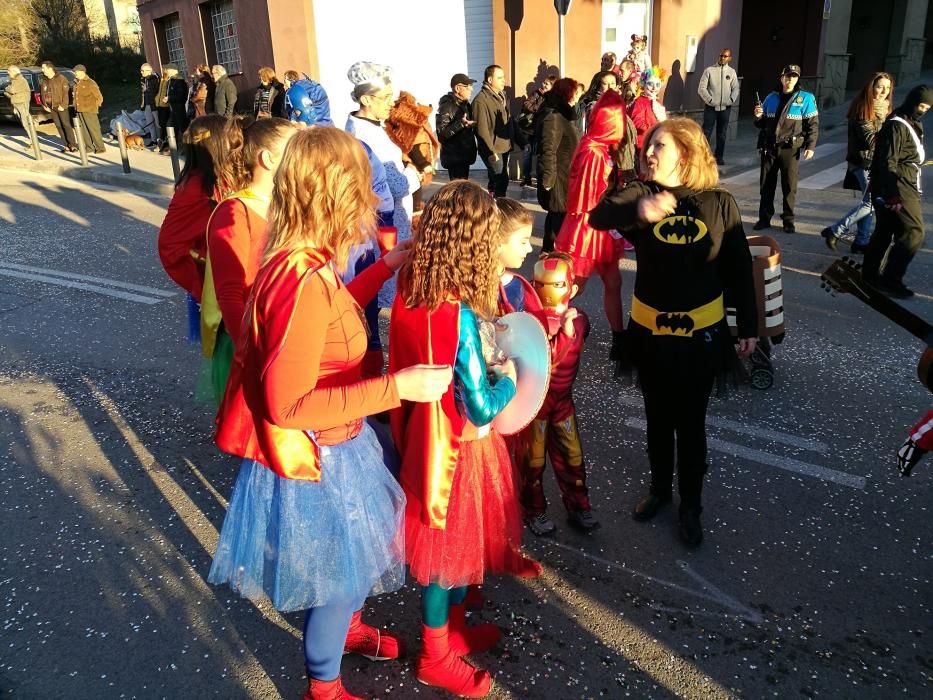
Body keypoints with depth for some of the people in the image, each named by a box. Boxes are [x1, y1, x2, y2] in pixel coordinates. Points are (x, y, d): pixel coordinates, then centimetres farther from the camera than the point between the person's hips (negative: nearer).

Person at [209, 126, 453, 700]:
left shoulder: (303, 263, -5)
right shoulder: (305, 281, -33)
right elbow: (289, 404, -32)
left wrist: (385, 268, 17)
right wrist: (398, 387, -33)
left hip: (335, 443, 9)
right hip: (314, 458, -9)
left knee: (356, 552, 30)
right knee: (341, 568, 14)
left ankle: (348, 627, 59)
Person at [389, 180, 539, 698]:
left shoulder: (410, 293, -7)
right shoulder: (460, 318, -30)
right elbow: (483, 410, -24)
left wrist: (484, 358, 8)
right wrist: (509, 377, -6)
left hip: (427, 428, 8)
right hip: (455, 444, -8)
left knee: (456, 536, 25)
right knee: (448, 543, 12)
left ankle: (451, 627, 47)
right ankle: (436, 656, 34)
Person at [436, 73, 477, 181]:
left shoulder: (465, 104, 13)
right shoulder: (447, 106, -15)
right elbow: (441, 133, -25)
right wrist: (461, 124, -34)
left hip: (464, 155, 9)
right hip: (454, 157, -9)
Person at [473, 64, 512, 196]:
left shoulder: (502, 97, 13)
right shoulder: (481, 100, -13)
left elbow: (509, 121, 17)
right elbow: (482, 130, -17)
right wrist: (492, 151, -19)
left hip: (504, 148, 8)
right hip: (493, 150, -8)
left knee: (496, 181, 14)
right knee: (501, 181, -9)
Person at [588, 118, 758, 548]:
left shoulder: (720, 203, -7)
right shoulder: (642, 194, -6)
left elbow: (738, 268, 0)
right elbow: (599, 216, -24)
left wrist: (748, 325, 3)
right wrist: (639, 209, -44)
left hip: (700, 333, -1)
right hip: (650, 330, 1)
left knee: (691, 424, 10)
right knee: (657, 418, 18)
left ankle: (691, 506, 29)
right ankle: (659, 488, 40)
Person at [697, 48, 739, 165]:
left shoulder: (732, 72, 7)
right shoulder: (709, 70, -3)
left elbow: (735, 88, 8)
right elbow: (701, 88, -6)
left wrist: (731, 100, -9)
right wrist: (710, 100, -14)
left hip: (725, 108, 3)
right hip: (711, 107, -3)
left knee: (721, 133, 9)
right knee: (706, 132, -4)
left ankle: (719, 156, 18)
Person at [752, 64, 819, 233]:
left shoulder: (805, 98, 2)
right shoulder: (771, 98, 12)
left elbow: (813, 124, 0)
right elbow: (762, 124, 20)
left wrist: (810, 146, -9)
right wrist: (758, 116, -3)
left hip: (790, 149, -3)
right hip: (769, 147, 3)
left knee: (789, 185, 0)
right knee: (767, 184, 5)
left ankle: (788, 220, 9)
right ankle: (764, 218, 14)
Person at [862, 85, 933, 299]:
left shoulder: (912, 124, 18)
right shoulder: (897, 125, -13)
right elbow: (888, 162, -19)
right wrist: (892, 194, -23)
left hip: (906, 187, 10)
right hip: (898, 189, -10)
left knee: (884, 231, 14)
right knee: (913, 232, -10)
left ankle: (871, 274, 21)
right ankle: (891, 279, -7)